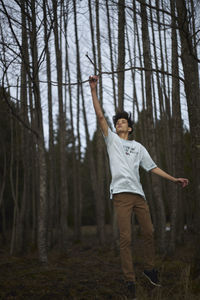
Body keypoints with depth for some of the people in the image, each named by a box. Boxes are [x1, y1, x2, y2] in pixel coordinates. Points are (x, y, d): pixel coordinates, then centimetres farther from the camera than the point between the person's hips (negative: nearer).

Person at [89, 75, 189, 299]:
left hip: (138, 193, 4)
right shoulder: (111, 139, 15)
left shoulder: (138, 147, 23)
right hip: (121, 193, -3)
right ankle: (130, 280, -5)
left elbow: (152, 167, 21)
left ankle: (149, 269, 23)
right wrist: (94, 90, 1)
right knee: (125, 238, -8)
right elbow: (100, 116, 7)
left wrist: (173, 179, 13)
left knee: (149, 233, 4)